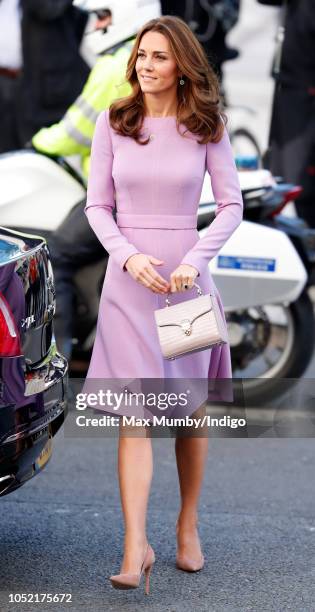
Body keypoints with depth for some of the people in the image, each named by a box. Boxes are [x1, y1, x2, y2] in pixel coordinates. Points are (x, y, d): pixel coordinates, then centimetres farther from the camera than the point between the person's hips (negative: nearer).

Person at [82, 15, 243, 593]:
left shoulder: (206, 127, 0)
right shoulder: (113, 123, 2)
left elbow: (231, 206, 2)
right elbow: (97, 205, 4)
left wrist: (194, 260, -12)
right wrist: (130, 257, -12)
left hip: (188, 278, 1)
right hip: (129, 278, 0)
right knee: (135, 415, -7)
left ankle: (188, 525, 27)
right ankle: (135, 549, -9)